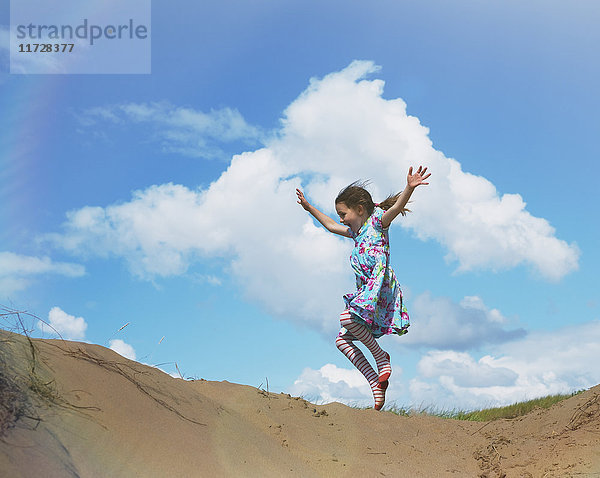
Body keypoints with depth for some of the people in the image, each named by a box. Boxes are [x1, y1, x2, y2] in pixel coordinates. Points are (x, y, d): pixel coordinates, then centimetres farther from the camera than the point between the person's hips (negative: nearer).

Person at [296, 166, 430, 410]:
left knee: (347, 317, -32)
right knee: (342, 340, 1)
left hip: (380, 288, -10)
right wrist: (309, 208, 47)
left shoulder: (377, 221, 3)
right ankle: (375, 382, -4)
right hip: (365, 293, 10)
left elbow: (396, 207, -16)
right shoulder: (356, 231, 27)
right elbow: (331, 226, 43)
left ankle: (380, 356, -14)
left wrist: (410, 187, -34)